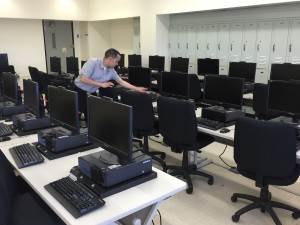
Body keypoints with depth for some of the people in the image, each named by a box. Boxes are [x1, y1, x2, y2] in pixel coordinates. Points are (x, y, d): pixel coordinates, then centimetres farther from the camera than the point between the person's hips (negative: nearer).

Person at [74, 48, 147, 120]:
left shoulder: (111, 71, -3)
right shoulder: (93, 62, -20)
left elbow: (122, 82, 7)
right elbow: (83, 79, -25)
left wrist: (137, 89, 5)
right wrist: (101, 84, -22)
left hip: (92, 93, 6)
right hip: (80, 91, -6)